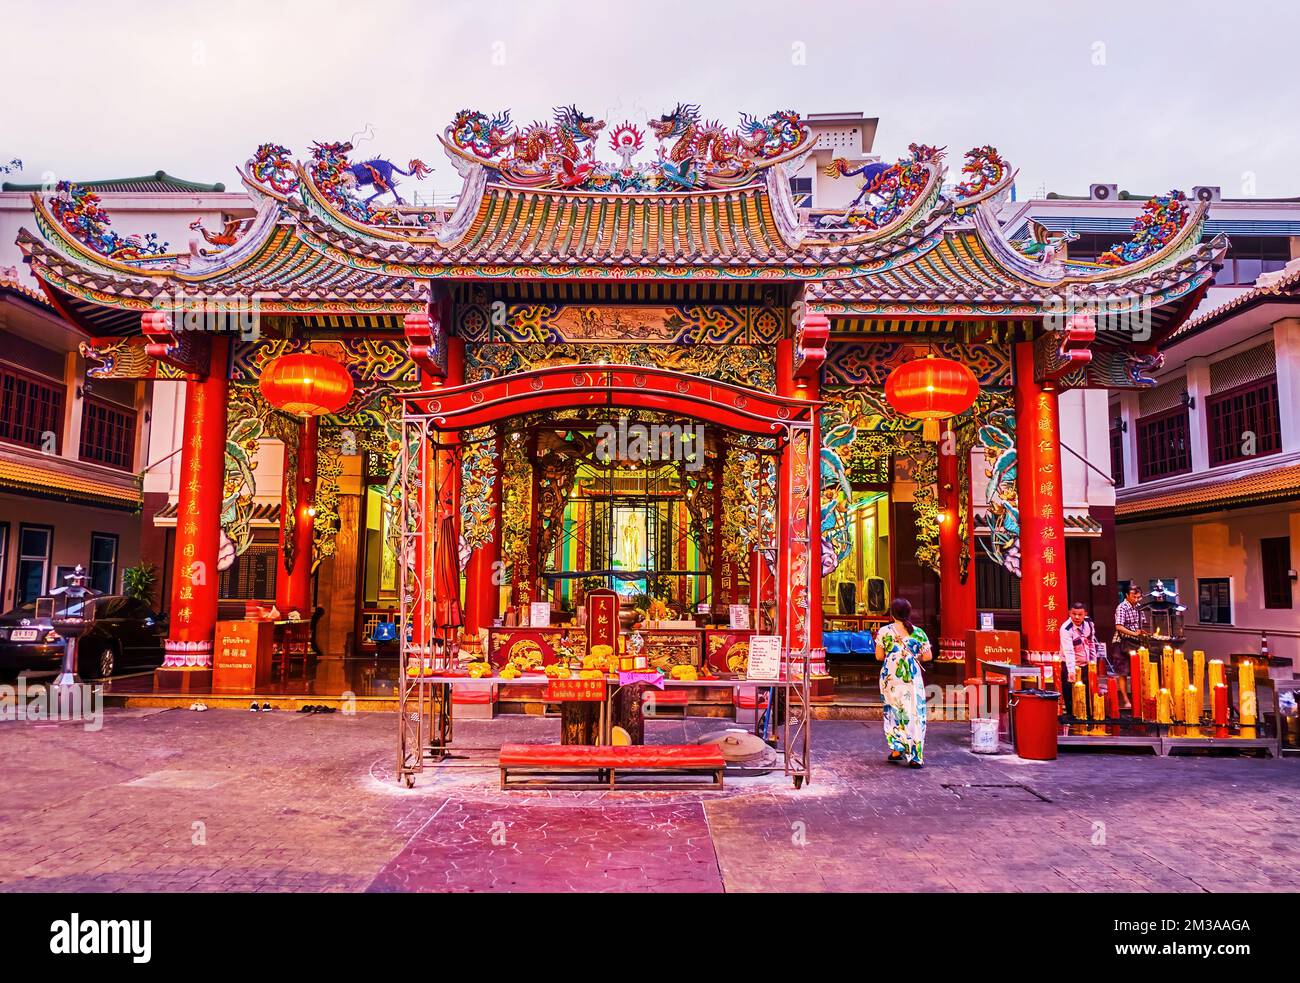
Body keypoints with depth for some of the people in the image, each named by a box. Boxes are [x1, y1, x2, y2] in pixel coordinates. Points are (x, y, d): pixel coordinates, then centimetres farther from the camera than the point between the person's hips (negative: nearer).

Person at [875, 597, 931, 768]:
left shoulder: (884, 631, -4)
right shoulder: (918, 632, -2)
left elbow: (879, 656, -2)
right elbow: (928, 656, 1)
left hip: (890, 677, 0)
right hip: (912, 679, 0)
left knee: (893, 711, 14)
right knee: (913, 713, 3)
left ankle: (896, 751, 14)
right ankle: (914, 756, 1)